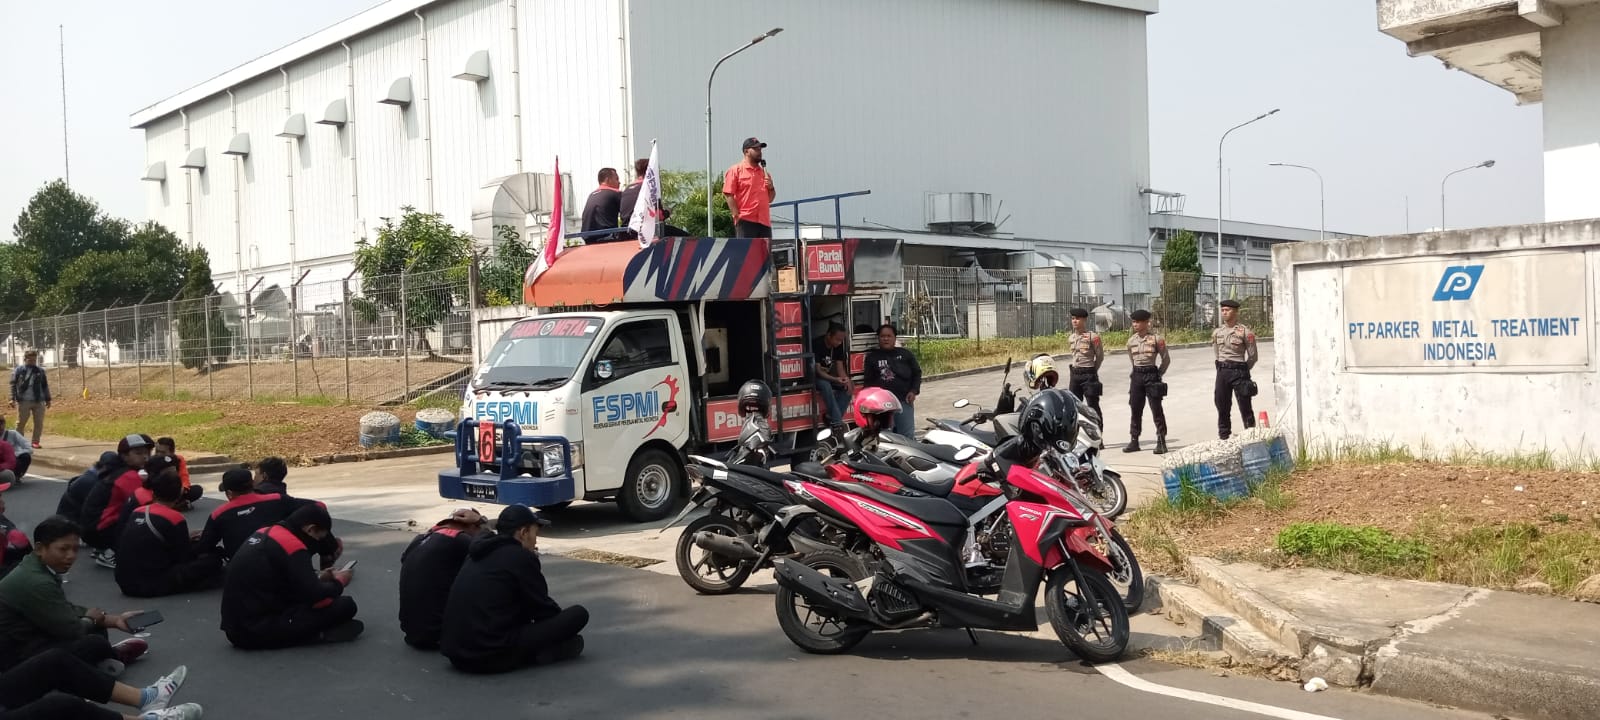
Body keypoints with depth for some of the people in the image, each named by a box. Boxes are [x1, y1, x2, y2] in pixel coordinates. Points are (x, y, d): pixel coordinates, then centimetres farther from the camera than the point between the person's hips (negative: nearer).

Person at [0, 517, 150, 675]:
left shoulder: (37, 569, 5)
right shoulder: (36, 584, -25)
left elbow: (68, 610, 14)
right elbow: (72, 631, -21)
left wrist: (115, 620, 7)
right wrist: (90, 619, 2)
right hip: (16, 659, -11)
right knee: (96, 644, -20)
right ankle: (114, 657, 8)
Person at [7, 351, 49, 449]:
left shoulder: (40, 371, 11)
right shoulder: (18, 370, 2)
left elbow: (45, 386, 15)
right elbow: (13, 385, 0)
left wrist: (48, 399, 14)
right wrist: (13, 398, -9)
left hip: (39, 401, 3)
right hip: (24, 401, -3)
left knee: (39, 423, 3)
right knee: (21, 423, 4)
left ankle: (35, 442, 12)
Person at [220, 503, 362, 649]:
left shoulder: (266, 534, 11)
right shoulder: (293, 546, -15)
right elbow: (315, 597, -15)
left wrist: (318, 578, 21)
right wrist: (338, 583, 5)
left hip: (235, 626, 9)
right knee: (346, 606, -6)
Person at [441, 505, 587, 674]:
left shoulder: (478, 555, 18)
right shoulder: (521, 557, -6)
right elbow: (542, 609, 3)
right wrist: (563, 618, 23)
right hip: (493, 656, -8)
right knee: (579, 614, -4)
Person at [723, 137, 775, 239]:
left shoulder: (764, 172, 21)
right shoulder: (735, 170, 2)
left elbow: (770, 198, 23)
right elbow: (728, 194, -7)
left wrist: (771, 187, 2)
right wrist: (737, 215, -13)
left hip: (764, 221, 6)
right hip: (745, 221, -6)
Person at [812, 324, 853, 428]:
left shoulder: (838, 345, -5)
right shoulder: (817, 345, -25)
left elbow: (840, 367, -6)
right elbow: (818, 371, -27)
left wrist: (846, 379, -27)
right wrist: (835, 380, -41)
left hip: (829, 375, 7)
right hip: (816, 377, -7)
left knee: (850, 386, -17)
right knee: (825, 385, -38)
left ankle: (832, 418, -16)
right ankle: (838, 423, -36)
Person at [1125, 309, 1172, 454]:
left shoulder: (1156, 339, -7)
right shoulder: (1131, 340, 7)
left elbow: (1166, 359, 1)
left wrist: (1158, 375, 2)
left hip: (1151, 374, -5)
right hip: (1136, 376, 5)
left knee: (1156, 409, -3)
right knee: (1135, 409, 7)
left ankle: (1161, 442, 0)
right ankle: (1134, 441, 13)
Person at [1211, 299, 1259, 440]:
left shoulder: (1245, 332, -6)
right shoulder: (1217, 333, 9)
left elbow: (1253, 356, -1)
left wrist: (1242, 371, 5)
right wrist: (1223, 368, 12)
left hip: (1239, 371, -5)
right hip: (1222, 371, 5)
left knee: (1245, 408, 0)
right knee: (1222, 407, 7)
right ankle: (1223, 438, 14)